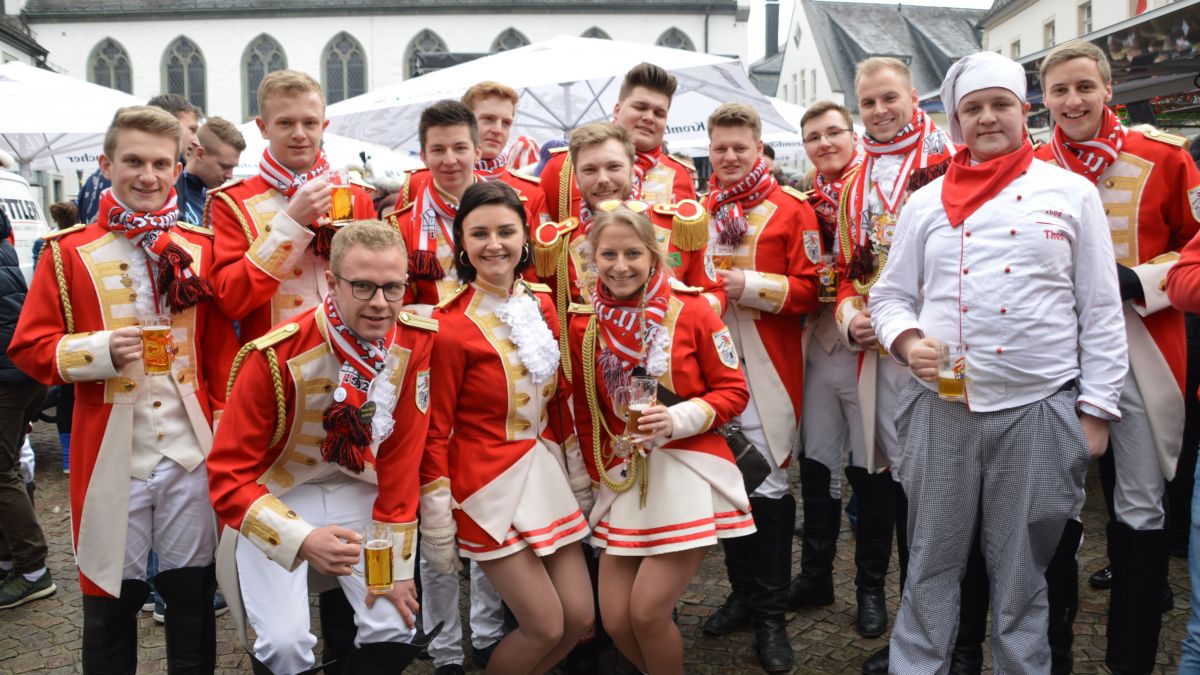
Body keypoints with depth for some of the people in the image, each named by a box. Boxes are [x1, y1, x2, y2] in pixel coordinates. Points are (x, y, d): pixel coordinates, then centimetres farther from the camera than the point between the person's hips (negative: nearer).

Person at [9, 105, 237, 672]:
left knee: (193, 594, 13)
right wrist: (98, 350, -17)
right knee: (110, 599, 11)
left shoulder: (202, 248, 4)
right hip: (111, 455, -1)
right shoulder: (68, 252, -1)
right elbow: (28, 347, 0)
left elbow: (221, 349, 6)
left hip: (192, 455, 2)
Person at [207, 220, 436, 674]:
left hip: (355, 494, 3)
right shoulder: (276, 356, -26)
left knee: (396, 631, -6)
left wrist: (395, 567, -7)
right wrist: (302, 540, -38)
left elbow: (401, 461, -8)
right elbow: (228, 477, -21)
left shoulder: (417, 343, -16)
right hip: (275, 496, -3)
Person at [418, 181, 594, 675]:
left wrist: (578, 477, 15)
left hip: (547, 474, 7)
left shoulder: (543, 305, 4)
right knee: (546, 628, -3)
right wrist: (436, 525, -11)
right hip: (489, 485, -6)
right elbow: (435, 431, -12)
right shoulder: (449, 325, -15)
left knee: (580, 618, 8)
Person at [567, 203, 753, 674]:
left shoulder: (691, 311, -7)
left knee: (647, 611, -10)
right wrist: (600, 479, 11)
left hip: (689, 472, -4)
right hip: (624, 480, 4)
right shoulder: (583, 325, 3)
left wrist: (679, 420, -18)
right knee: (616, 620, 2)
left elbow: (734, 391, -3)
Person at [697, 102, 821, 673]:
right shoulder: (696, 209, 11)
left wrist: (751, 285, -17)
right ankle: (742, 593, 27)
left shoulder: (792, 208, -2)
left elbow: (809, 288, -6)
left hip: (767, 365, -4)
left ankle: (771, 613, 11)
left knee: (769, 481, -1)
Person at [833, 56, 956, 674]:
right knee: (873, 467, 15)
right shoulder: (854, 182, 16)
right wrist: (848, 316, 2)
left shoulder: (947, 161, -3)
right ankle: (871, 584, 35)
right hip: (873, 345, 5)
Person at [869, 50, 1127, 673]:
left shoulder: (1071, 193, 5)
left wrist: (1096, 408, 0)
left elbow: (1101, 312, 4)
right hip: (940, 410, 1)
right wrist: (907, 341, -9)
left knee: (1021, 575, 11)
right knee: (931, 569, 9)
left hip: (1039, 411, -1)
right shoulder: (926, 202, 9)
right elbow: (889, 296, 12)